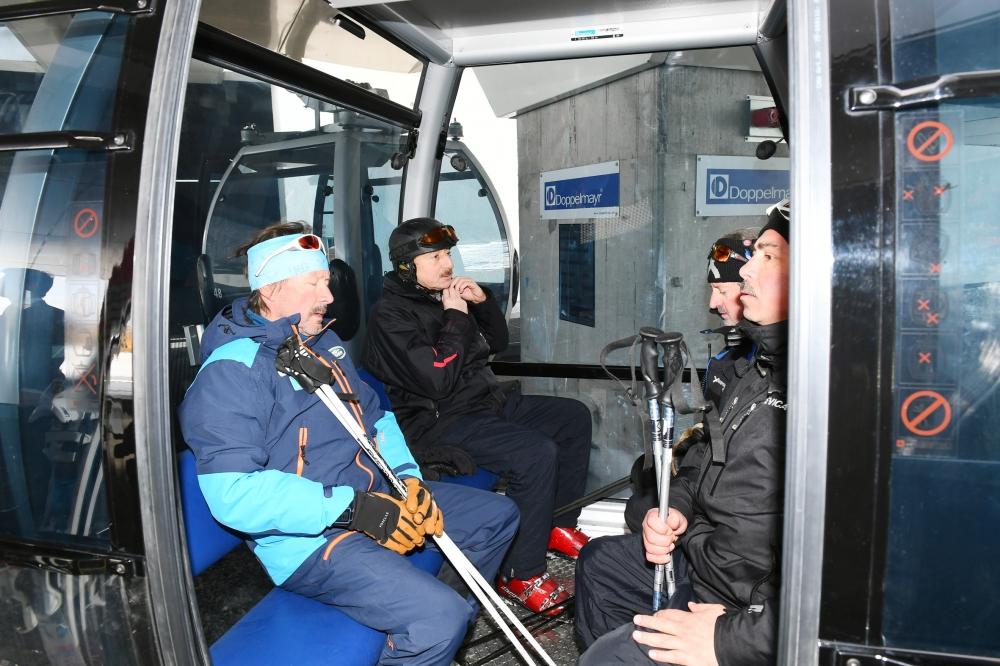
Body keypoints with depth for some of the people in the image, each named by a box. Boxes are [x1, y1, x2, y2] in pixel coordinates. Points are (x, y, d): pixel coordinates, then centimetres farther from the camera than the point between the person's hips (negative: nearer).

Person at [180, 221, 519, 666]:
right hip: (309, 538, -9)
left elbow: (374, 416, 18)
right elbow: (233, 493, -26)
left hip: (373, 500, 10)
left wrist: (409, 478, -1)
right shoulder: (232, 371, -17)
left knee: (498, 515, 16)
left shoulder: (324, 341, 12)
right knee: (441, 619, -28)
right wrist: (352, 509, -29)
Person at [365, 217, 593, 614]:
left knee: (574, 417, 6)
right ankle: (519, 575, -15)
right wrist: (456, 319, -16)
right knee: (536, 453, -29)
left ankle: (558, 523, 17)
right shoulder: (390, 314, -14)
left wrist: (484, 303, 0)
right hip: (439, 422, -9)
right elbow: (437, 380, -23)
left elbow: (498, 343, 18)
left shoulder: (443, 294, 9)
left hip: (488, 402, 9)